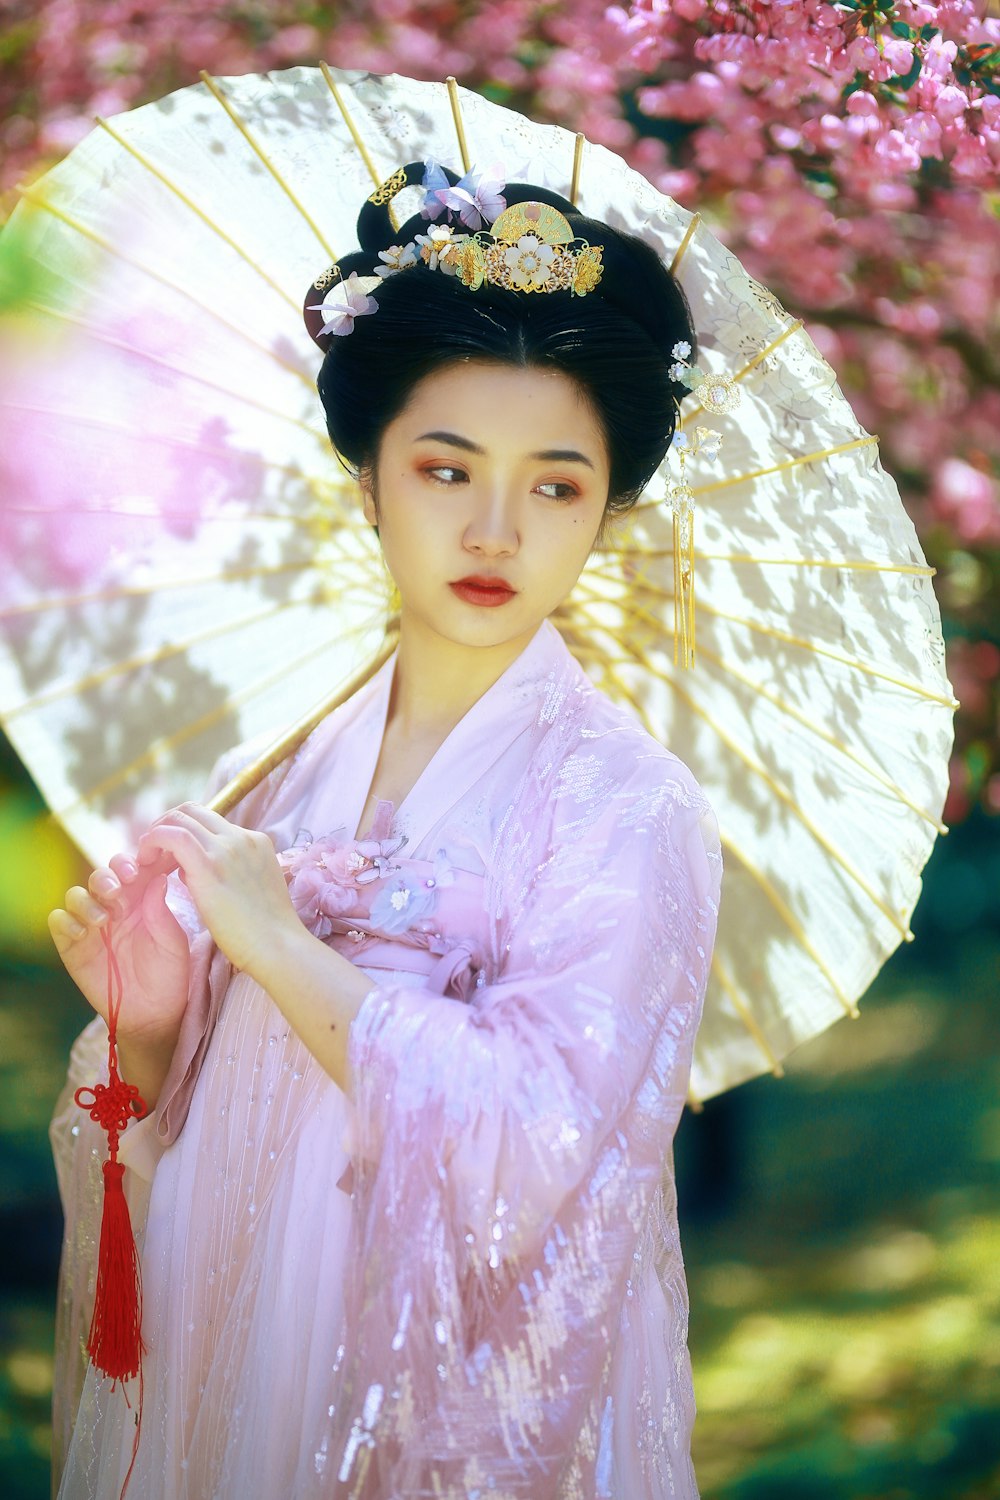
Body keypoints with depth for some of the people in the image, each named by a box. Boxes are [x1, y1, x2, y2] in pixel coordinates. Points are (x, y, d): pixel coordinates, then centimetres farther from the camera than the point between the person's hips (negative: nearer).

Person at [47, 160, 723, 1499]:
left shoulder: (629, 808, -14)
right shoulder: (280, 779, 0)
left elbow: (531, 1138, -24)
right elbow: (204, 1113, 7)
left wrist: (282, 945, -20)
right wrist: (149, 1023, -13)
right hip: (231, 1387, 4)